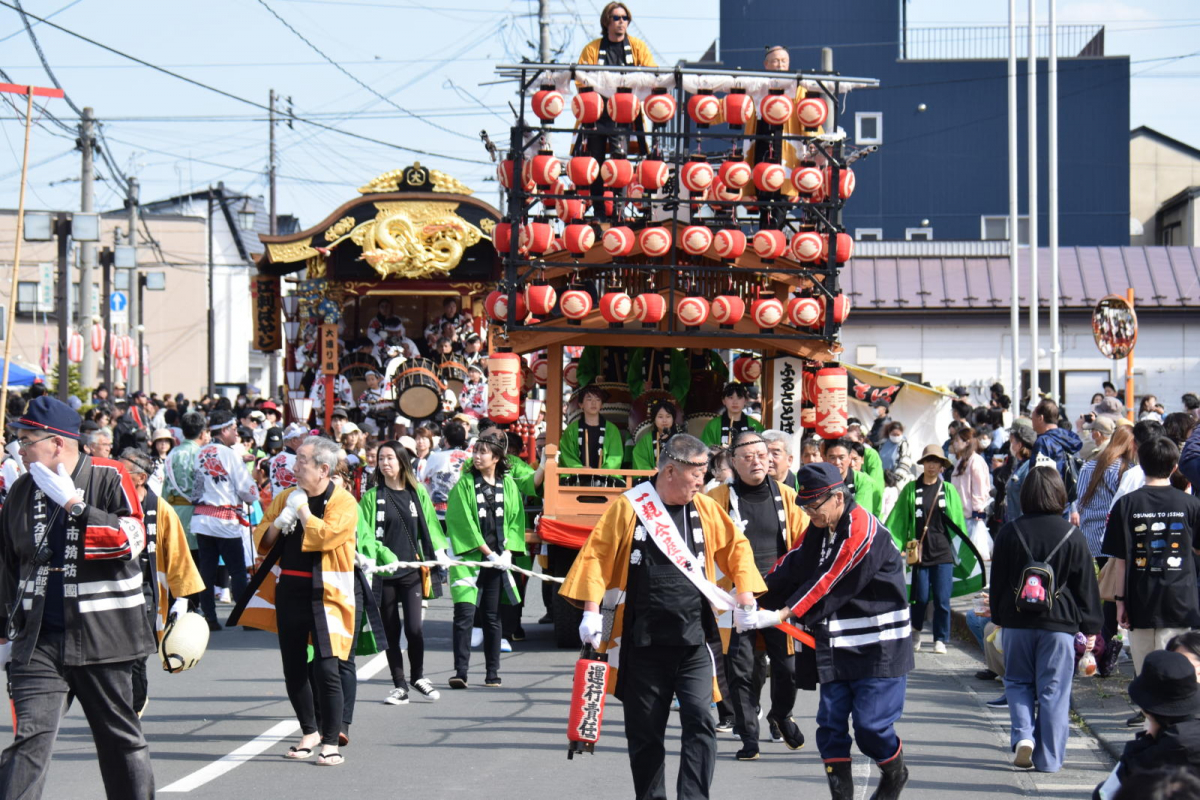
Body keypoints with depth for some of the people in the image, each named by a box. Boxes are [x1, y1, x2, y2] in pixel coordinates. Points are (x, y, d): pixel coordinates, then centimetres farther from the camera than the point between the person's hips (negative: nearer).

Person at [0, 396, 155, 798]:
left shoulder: (109, 478, -6)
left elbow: (131, 540, -20)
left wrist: (73, 504, -24)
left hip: (101, 633, -3)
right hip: (38, 637, 3)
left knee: (120, 737, 10)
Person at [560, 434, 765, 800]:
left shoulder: (706, 509, 6)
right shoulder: (627, 508, -4)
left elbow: (737, 547, 19)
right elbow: (596, 556, -3)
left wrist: (746, 594, 10)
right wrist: (592, 612, -9)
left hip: (693, 641, 2)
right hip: (642, 643, -2)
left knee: (699, 719, -13)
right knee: (644, 731, 7)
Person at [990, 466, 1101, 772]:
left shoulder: (1009, 533, 0)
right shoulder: (1072, 536, -3)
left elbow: (997, 582, 6)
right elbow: (1086, 586, 1)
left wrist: (999, 618, 17)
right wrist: (1090, 628, 9)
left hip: (1017, 621, 1)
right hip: (1060, 622, -1)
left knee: (1018, 681, 16)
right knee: (1053, 690, 4)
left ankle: (1023, 735, -6)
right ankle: (1048, 757, 3)